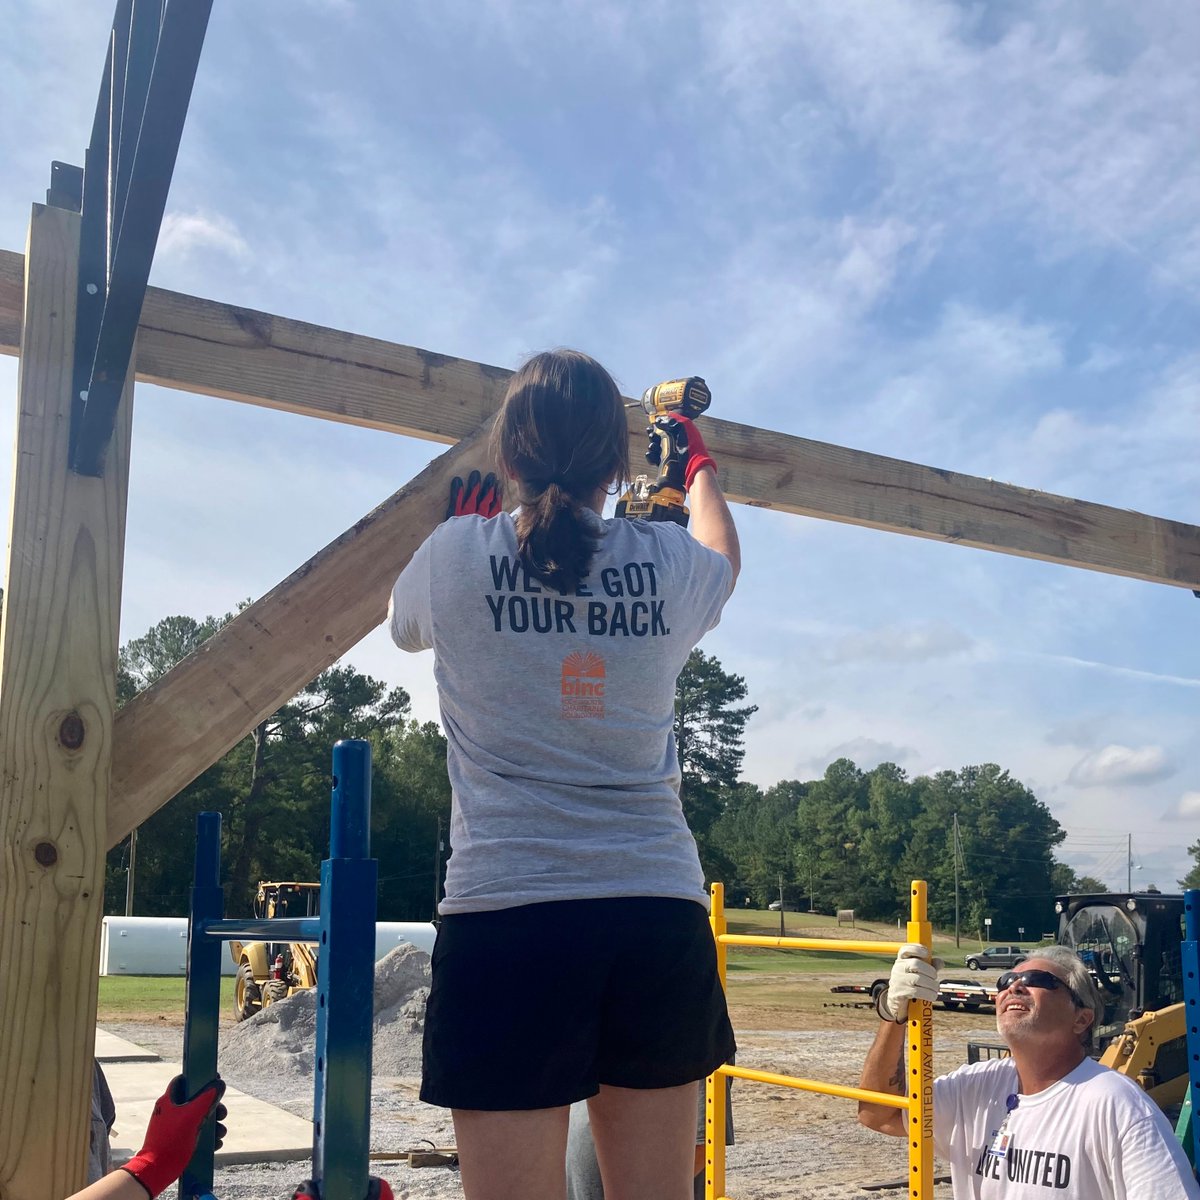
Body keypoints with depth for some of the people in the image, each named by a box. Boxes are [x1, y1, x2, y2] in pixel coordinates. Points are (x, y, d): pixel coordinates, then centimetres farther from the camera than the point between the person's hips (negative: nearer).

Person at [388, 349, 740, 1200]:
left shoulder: (458, 556, 0)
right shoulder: (670, 564, 5)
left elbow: (405, 620, 24)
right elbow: (724, 557, 31)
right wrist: (700, 466, 50)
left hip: (507, 908, -2)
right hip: (659, 911, 3)